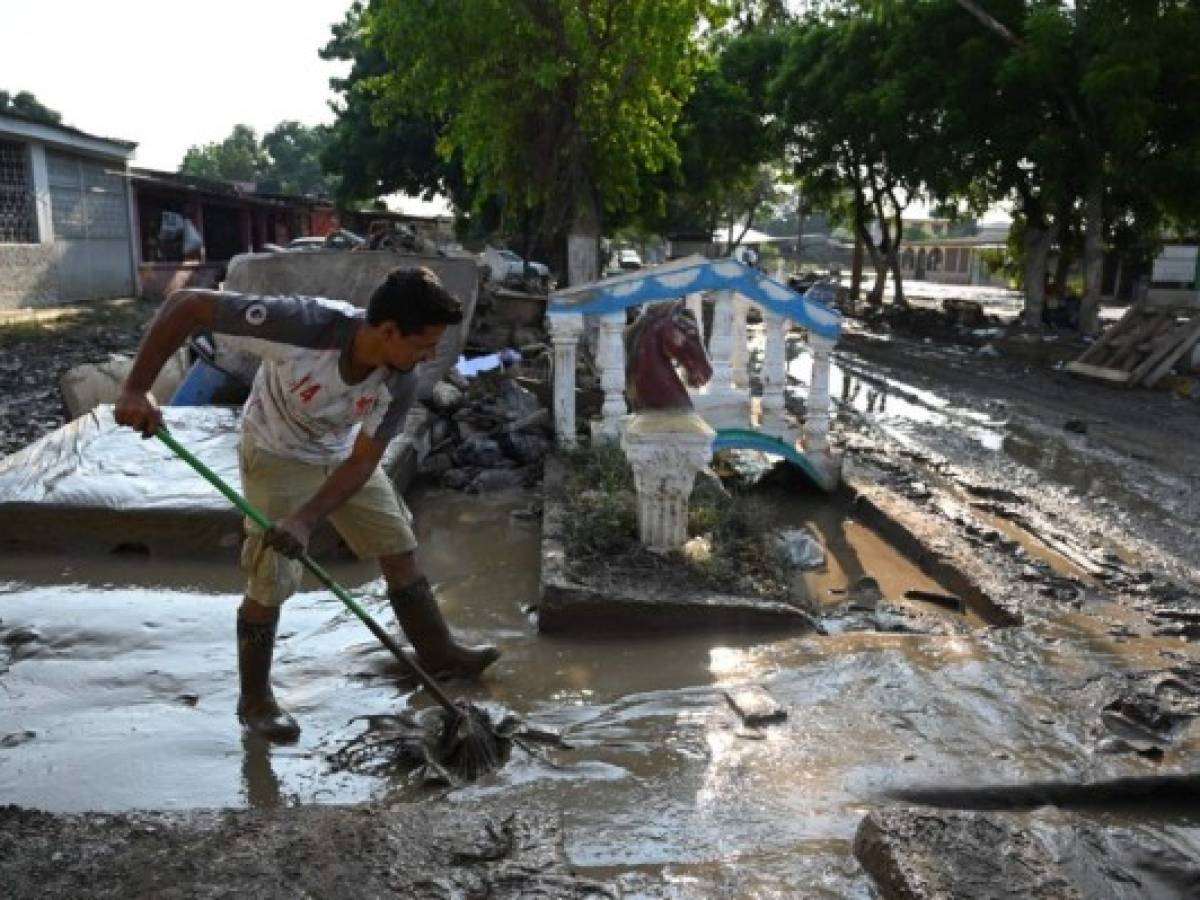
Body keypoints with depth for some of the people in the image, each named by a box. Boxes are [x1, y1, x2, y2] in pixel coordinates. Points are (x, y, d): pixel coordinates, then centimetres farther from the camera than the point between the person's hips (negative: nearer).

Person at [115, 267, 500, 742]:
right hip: (277, 456, -4)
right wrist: (136, 389, -35)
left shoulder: (400, 382, -26)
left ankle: (438, 652, 29)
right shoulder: (304, 323, -40)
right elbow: (186, 304, -34)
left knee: (400, 551, 8)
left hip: (343, 456, 4)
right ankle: (254, 699, 16)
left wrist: (306, 520, -32)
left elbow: (363, 462, -19)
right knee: (271, 582, -6)